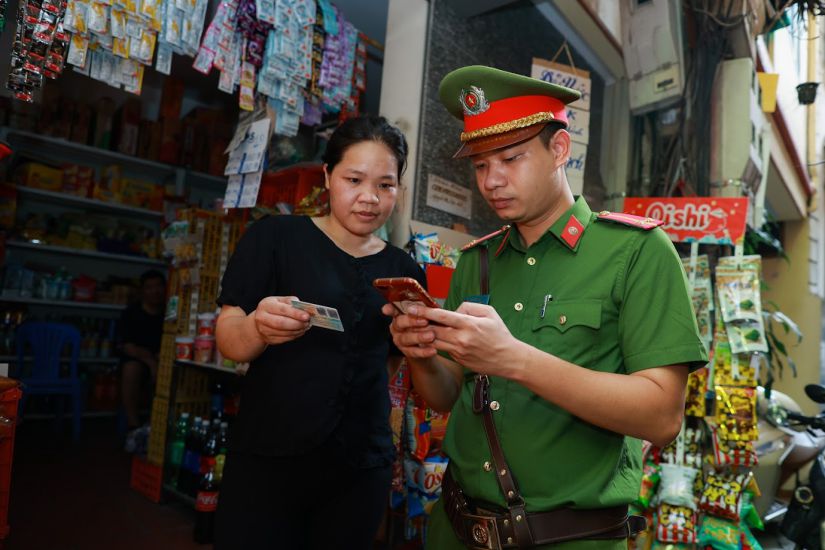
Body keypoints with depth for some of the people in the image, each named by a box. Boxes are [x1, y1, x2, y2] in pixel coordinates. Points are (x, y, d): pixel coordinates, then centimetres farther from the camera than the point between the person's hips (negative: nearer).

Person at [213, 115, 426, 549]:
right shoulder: (275, 237, -5)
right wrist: (259, 328, -28)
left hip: (362, 466, 4)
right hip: (267, 458, -3)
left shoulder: (404, 270, 5)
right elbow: (229, 342, -9)